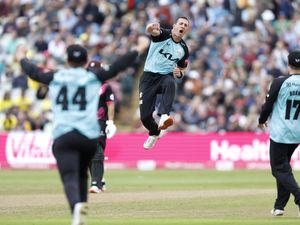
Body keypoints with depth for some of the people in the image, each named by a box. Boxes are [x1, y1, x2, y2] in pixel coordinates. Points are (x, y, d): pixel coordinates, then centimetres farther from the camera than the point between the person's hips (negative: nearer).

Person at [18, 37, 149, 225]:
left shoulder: (55, 77, 11)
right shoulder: (94, 76, 8)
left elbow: (33, 72, 25)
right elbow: (118, 66, 10)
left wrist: (22, 58, 45)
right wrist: (139, 49, 20)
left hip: (63, 136, -1)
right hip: (90, 136, 1)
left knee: (70, 177, -15)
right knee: (81, 174, 23)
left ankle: (77, 205, -42)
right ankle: (82, 207, 13)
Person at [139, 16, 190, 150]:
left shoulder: (184, 49, 8)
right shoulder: (164, 35, -5)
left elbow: (182, 69, 21)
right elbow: (150, 31, -29)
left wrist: (179, 73, -5)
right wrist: (151, 27, -56)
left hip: (166, 76, 2)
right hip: (149, 76, -2)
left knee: (170, 83, -38)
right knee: (145, 116, -6)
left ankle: (164, 116, -53)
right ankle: (154, 133, 29)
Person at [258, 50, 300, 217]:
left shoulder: (280, 82, -13)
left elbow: (268, 105, -6)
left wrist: (262, 121, 12)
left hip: (280, 132, -5)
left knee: (279, 169, 0)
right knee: (283, 165, 20)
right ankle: (280, 205, 20)